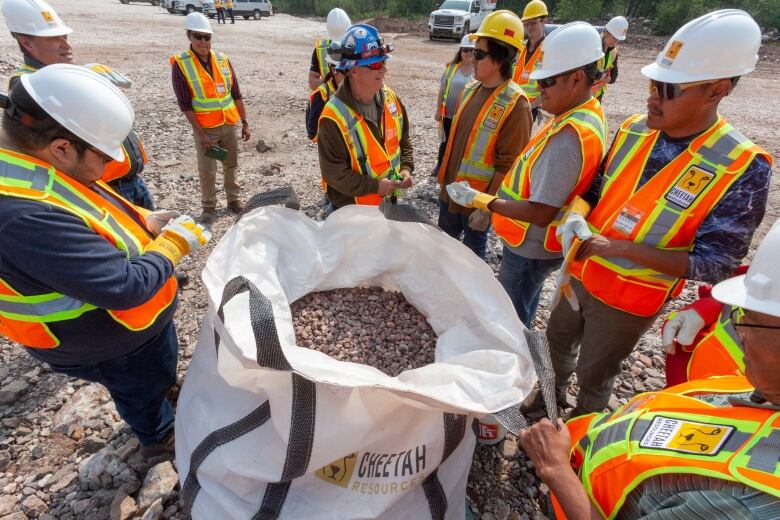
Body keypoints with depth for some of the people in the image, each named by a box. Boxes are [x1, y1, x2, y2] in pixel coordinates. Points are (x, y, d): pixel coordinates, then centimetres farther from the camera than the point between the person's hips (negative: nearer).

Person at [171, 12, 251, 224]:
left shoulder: (222, 59, 3)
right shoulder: (180, 64, -8)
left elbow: (236, 94, 7)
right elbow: (185, 104, -11)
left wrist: (245, 123, 5)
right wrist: (200, 133, -15)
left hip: (229, 125, 4)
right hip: (205, 128, -4)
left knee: (231, 165, 15)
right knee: (207, 171, 2)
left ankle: (234, 199, 30)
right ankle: (208, 208, 16)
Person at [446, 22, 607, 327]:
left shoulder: (570, 136, -31)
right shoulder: (587, 113, 1)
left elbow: (540, 213, -31)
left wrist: (480, 200, -25)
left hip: (532, 248, -9)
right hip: (533, 242, 9)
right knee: (522, 311, 29)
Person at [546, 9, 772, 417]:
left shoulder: (742, 167, -21)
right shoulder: (634, 129, -6)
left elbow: (713, 264, -21)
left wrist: (621, 248, -32)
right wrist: (576, 219, -16)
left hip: (630, 299, -5)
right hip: (582, 271, 6)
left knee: (593, 374, 16)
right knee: (558, 336, 26)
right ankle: (553, 395, 57)